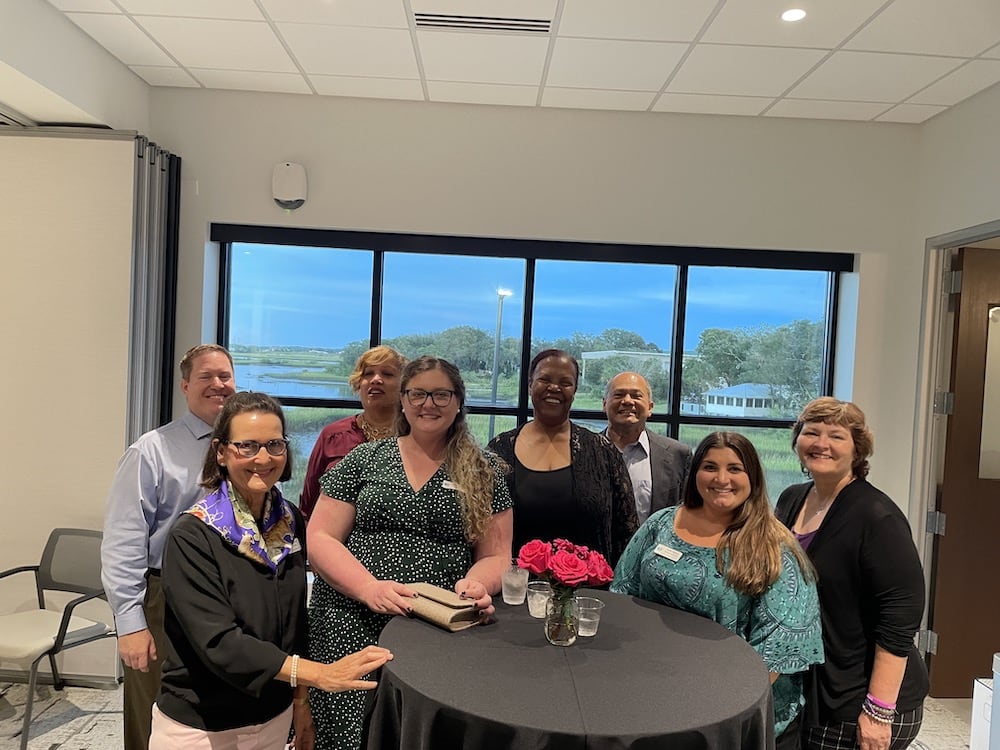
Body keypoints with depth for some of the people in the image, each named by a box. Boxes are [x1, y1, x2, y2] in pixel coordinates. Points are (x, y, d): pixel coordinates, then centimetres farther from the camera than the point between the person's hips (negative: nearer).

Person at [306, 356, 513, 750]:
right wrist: (370, 588, -16)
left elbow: (496, 556, 6)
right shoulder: (364, 459, 5)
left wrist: (475, 584, -17)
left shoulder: (484, 473, 6)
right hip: (352, 627, 0)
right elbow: (320, 539, 1)